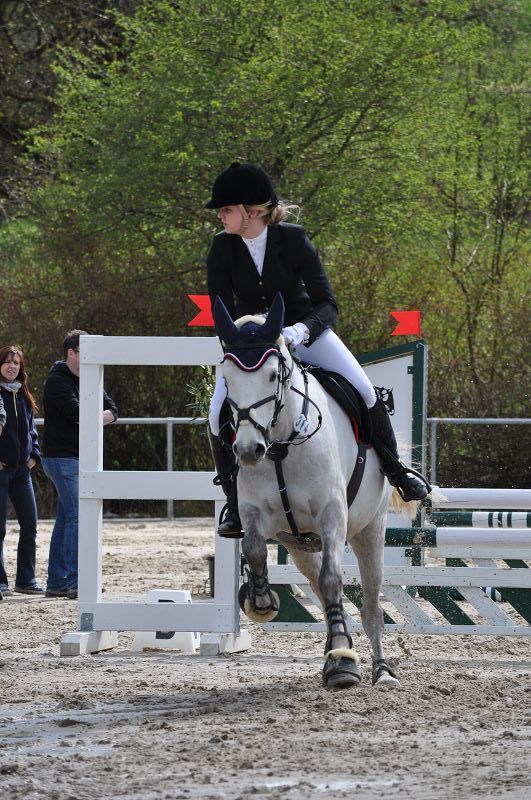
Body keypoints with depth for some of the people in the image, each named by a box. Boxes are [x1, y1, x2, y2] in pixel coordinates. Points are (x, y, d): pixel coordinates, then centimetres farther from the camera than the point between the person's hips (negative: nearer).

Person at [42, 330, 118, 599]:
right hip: (62, 457, -9)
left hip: (80, 458, 9)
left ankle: (56, 582, 13)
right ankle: (74, 584, -18)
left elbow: (112, 410, 10)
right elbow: (77, 413, -23)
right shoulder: (58, 380, -10)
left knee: (65, 520, 10)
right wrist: (100, 417, -3)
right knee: (76, 517, -14)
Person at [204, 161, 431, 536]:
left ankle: (395, 468, 10)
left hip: (304, 330, -1)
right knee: (218, 414, -19)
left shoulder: (294, 239, -20)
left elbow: (327, 304, -22)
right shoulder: (222, 248, -15)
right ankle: (235, 503, -1)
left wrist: (300, 331, -43)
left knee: (365, 393, -16)